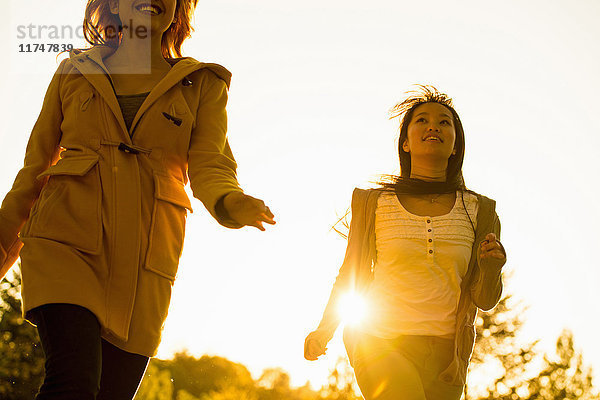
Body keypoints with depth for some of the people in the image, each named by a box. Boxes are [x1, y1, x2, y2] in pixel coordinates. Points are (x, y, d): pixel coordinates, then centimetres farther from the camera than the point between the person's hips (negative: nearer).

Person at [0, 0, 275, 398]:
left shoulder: (203, 85, 13)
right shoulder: (74, 72, 14)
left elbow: (209, 168, -1)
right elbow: (35, 170, 19)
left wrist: (231, 203, -24)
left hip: (143, 266, 1)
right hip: (65, 242, -1)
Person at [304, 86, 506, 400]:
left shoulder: (478, 210, 6)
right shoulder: (374, 203, 3)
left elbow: (484, 300, 6)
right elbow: (350, 276, 15)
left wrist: (491, 270, -14)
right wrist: (323, 333, 10)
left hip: (443, 352, 3)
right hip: (383, 344, -2)